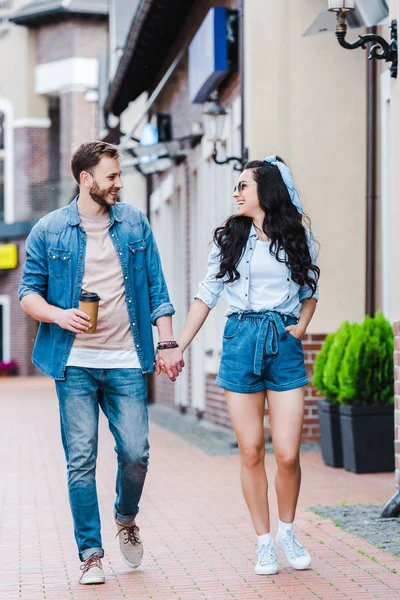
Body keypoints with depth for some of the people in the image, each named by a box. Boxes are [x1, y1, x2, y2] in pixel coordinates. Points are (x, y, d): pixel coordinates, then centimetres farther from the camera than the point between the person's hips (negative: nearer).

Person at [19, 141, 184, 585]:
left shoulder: (135, 224, 9)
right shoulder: (49, 230, 3)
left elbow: (155, 288, 12)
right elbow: (28, 292, 4)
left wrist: (168, 342, 5)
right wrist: (59, 315, -15)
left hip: (125, 362, 2)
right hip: (74, 364, -1)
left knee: (136, 453, -2)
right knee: (81, 460, -2)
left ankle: (126, 519, 29)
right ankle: (90, 554, 9)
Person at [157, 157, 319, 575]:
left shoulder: (298, 236, 7)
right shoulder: (230, 237, 8)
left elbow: (310, 289, 17)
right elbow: (207, 294, 10)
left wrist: (301, 326, -1)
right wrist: (178, 346, 4)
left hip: (285, 344, -1)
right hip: (240, 341, 1)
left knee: (288, 453, -6)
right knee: (251, 451, 0)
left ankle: (287, 532, 18)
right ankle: (264, 542, 13)